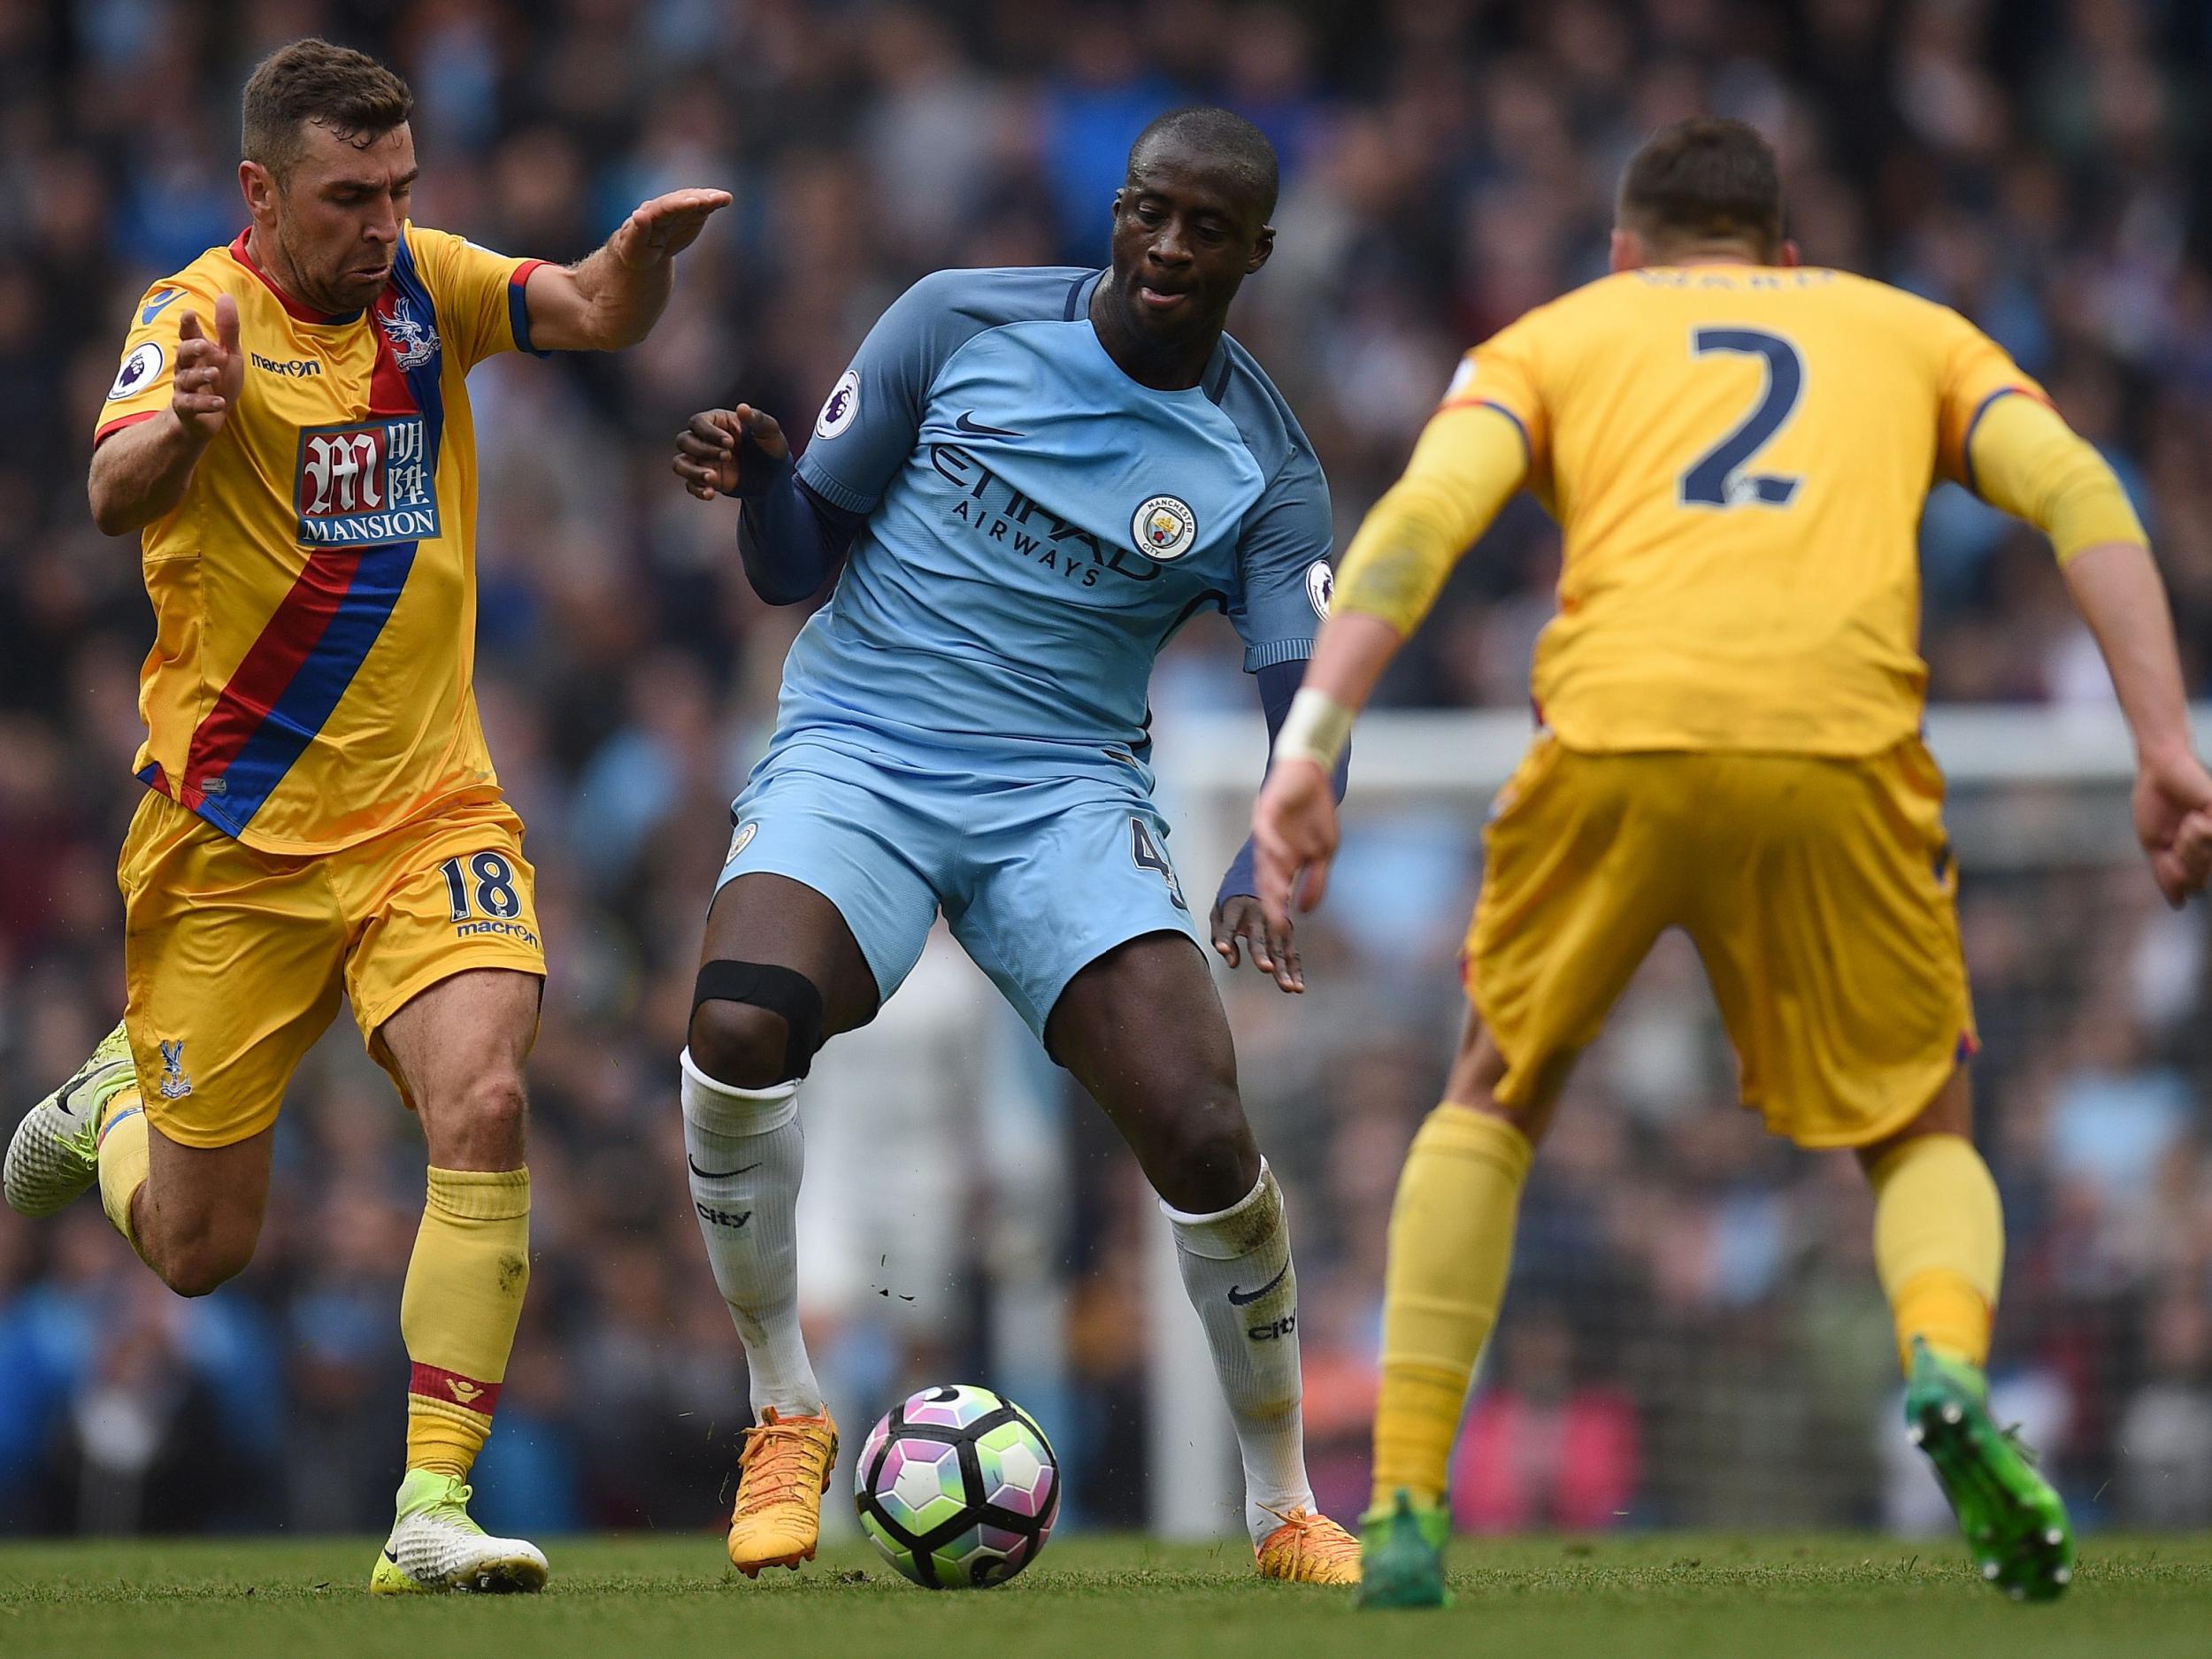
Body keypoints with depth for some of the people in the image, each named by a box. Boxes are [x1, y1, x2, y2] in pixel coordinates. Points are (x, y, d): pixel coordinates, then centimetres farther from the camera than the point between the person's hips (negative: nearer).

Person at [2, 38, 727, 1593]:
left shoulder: (424, 283, 3)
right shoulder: (198, 313, -12)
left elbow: (594, 314, -12)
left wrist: (642, 255, -35)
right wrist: (183, 425, -52)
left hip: (427, 812, 3)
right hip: (232, 834, -3)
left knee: (484, 1106, -22)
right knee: (201, 1249, 5)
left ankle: (432, 1509, -19)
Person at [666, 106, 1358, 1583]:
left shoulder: (1266, 472, 2)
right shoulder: (960, 324, 1)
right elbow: (799, 563, 5)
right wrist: (761, 485, -19)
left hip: (1066, 796, 1)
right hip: (855, 754, -1)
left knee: (1204, 1136, -19)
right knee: (737, 1030, -30)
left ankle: (1284, 1503, 6)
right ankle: (786, 1413, -8)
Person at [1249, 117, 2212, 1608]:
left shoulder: (1555, 339, 27)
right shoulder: (1911, 331, 30)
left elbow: (1420, 520, 7)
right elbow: (2082, 494, 12)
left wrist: (1310, 750, -2)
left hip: (1617, 746, 0)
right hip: (1842, 754, 0)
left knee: (1495, 1102, 24)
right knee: (1924, 1135, 19)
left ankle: (1404, 1512, 15)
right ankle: (1949, 1364, -15)